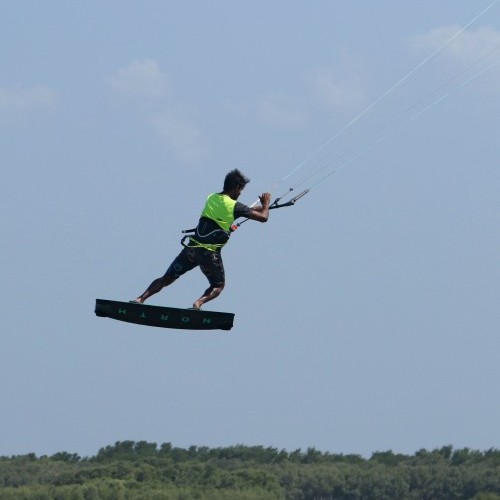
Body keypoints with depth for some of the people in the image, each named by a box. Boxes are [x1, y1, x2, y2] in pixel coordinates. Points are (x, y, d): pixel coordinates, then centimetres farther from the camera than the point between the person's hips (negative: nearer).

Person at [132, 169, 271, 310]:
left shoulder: (212, 198, 11)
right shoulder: (234, 206, -7)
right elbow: (263, 217, -2)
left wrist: (260, 207, 36)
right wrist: (266, 204, 19)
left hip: (192, 247, 4)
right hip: (210, 254, -4)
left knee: (167, 279, 11)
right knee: (218, 286, 16)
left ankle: (140, 299, -4)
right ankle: (198, 303, -11)